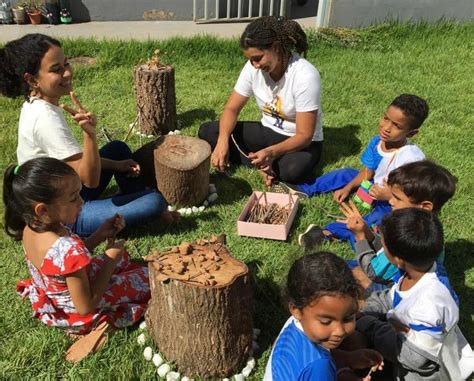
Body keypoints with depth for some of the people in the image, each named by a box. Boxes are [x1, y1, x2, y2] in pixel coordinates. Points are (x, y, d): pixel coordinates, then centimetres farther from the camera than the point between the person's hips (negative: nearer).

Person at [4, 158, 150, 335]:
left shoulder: (31, 227, -15)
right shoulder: (67, 250, -41)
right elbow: (85, 307, -30)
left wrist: (100, 235, -8)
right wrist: (110, 260, -22)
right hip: (75, 315, -8)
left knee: (122, 257, 25)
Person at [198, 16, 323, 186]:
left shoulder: (305, 76, -27)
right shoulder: (253, 67, -12)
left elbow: (304, 135, -26)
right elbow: (232, 108, -6)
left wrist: (272, 152, -44)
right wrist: (223, 140, -27)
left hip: (300, 142, -5)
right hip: (268, 132, 5)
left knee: (293, 169, -41)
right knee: (207, 132, -10)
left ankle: (267, 163, -7)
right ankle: (266, 164, -14)